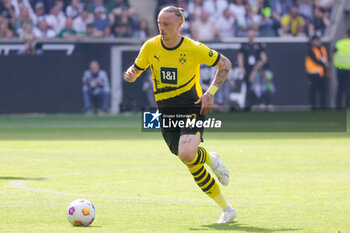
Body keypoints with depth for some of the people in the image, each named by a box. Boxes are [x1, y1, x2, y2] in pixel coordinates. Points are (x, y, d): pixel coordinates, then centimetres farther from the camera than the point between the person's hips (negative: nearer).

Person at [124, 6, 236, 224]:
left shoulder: (194, 49, -11)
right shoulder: (151, 47, -2)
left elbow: (225, 64, 1)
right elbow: (133, 74, 9)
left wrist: (211, 93, -9)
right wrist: (130, 74, -17)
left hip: (191, 108, -4)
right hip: (166, 112, 4)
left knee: (186, 153, -29)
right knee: (192, 164, 1)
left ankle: (210, 159, 8)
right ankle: (226, 209, 15)